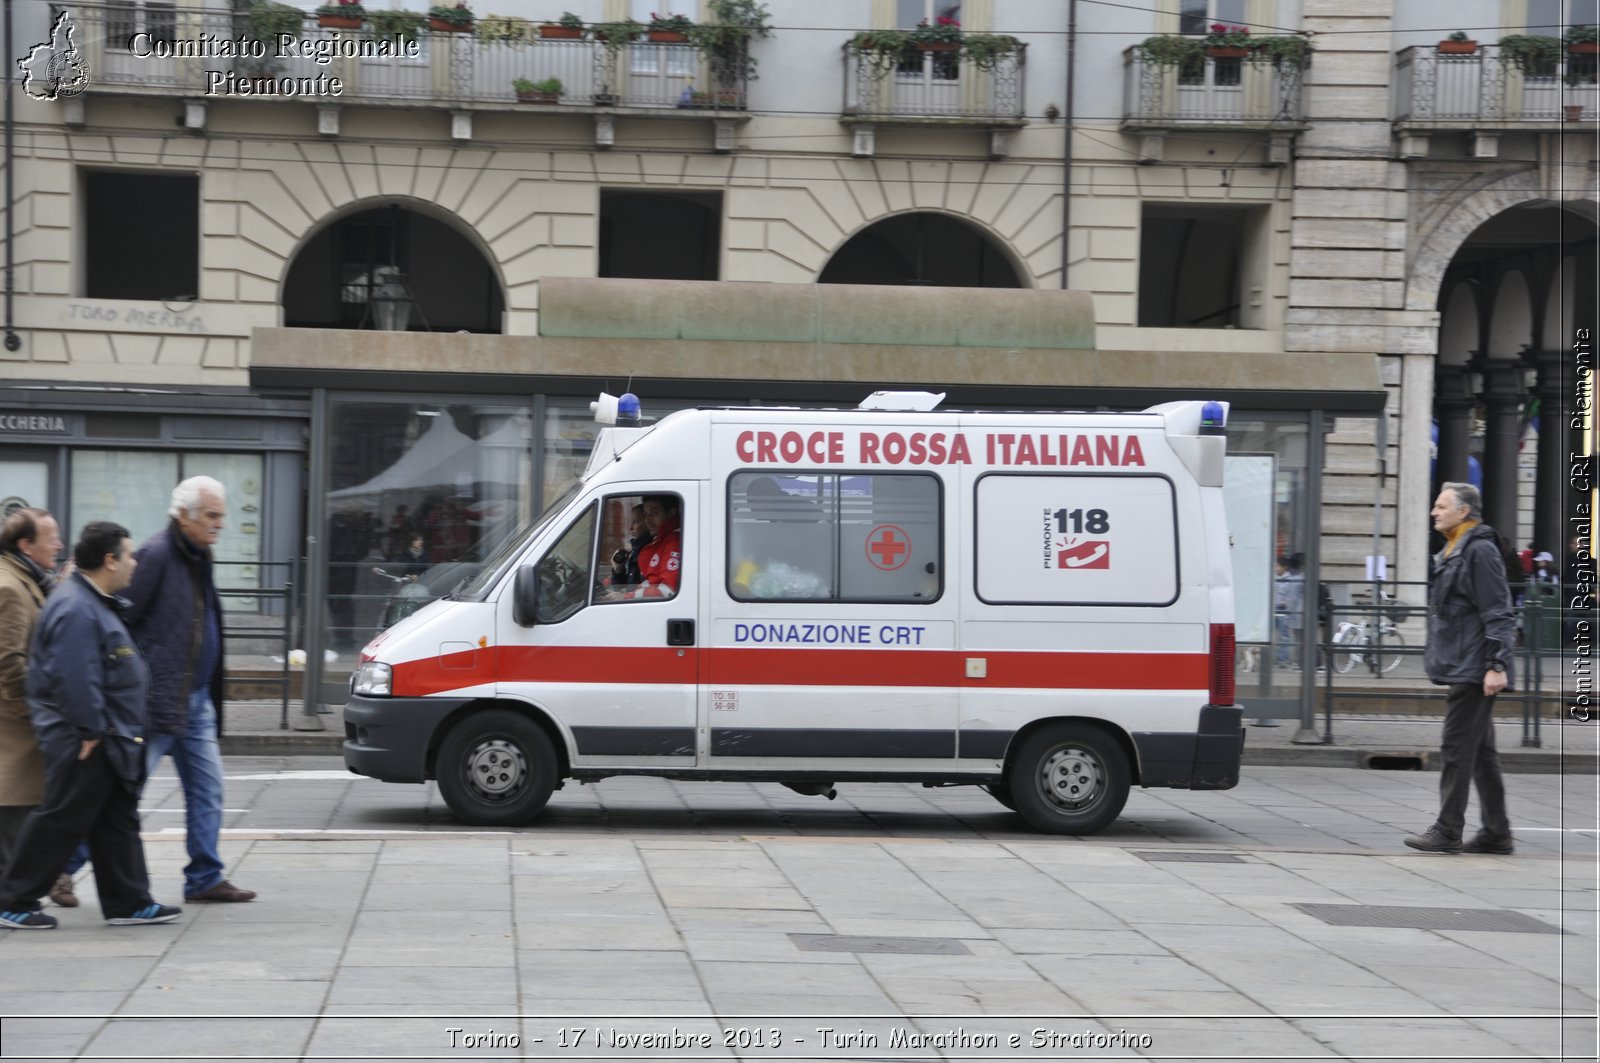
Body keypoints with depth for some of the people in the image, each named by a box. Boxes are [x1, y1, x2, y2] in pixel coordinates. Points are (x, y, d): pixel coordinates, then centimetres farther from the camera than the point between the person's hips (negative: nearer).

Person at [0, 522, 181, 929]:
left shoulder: (95, 604, 15)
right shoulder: (75, 610, -21)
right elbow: (73, 679, -27)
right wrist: (91, 730, -22)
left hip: (107, 742, 11)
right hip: (83, 743, -11)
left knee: (118, 821, 13)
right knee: (58, 822, -3)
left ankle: (129, 902, 19)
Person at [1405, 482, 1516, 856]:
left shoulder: (1480, 551, -12)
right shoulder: (1452, 552, 19)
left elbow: (1497, 614, -18)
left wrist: (1497, 666, -22)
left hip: (1474, 671, -10)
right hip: (1461, 668, 10)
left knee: (1457, 749, -7)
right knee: (1481, 752, 11)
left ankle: (1447, 830, -4)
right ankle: (1496, 832, 15)